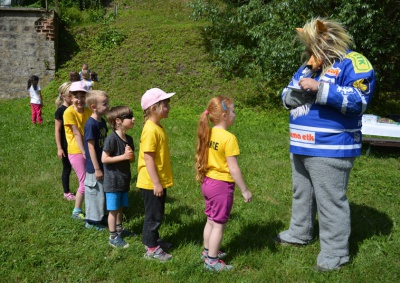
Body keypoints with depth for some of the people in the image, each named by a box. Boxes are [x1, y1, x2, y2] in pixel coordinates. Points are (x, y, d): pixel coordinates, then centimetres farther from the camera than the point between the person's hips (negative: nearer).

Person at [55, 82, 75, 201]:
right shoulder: (60, 111, -14)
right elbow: (57, 130, -13)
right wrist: (59, 148, -15)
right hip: (66, 145, -5)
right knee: (67, 168, 8)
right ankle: (66, 193, 23)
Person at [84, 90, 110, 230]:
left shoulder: (102, 122, 4)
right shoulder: (91, 124, -21)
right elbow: (91, 147, -20)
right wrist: (97, 168, -18)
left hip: (103, 164, 8)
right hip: (94, 166, -8)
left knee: (102, 191, 19)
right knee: (95, 192, 4)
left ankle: (101, 216, 35)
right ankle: (92, 221, 20)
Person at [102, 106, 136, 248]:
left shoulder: (129, 139, 4)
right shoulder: (112, 138, -19)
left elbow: (132, 159, 12)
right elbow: (104, 159, -19)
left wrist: (131, 155, -11)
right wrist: (123, 156, -22)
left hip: (124, 180, 7)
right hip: (113, 181, -7)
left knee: (120, 207, 20)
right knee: (113, 209, 4)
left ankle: (119, 229, 37)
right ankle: (113, 237, 15)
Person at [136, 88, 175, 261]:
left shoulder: (158, 127, 8)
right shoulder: (150, 130, -22)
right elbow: (148, 158, -24)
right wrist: (156, 183, -22)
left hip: (160, 180, 9)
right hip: (152, 183, -9)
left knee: (157, 214, 21)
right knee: (153, 216, 4)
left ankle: (155, 240, 37)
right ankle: (151, 249, 18)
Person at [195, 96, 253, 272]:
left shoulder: (208, 134, 1)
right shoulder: (229, 138, -20)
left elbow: (204, 159, 7)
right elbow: (233, 169, -20)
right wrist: (245, 191, -12)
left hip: (207, 182, 8)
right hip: (222, 185, -8)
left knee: (211, 221, 22)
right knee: (219, 225, 5)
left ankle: (208, 251, 37)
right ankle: (212, 260, 15)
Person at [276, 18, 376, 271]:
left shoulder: (352, 63, -8)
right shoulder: (307, 67, 16)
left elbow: (359, 100, -22)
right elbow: (287, 95, 18)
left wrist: (319, 88, -26)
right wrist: (294, 93, -7)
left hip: (330, 149, -8)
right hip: (301, 147, 9)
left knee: (331, 200, -3)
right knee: (302, 194, 21)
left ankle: (336, 252, 10)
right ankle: (300, 233, 39)